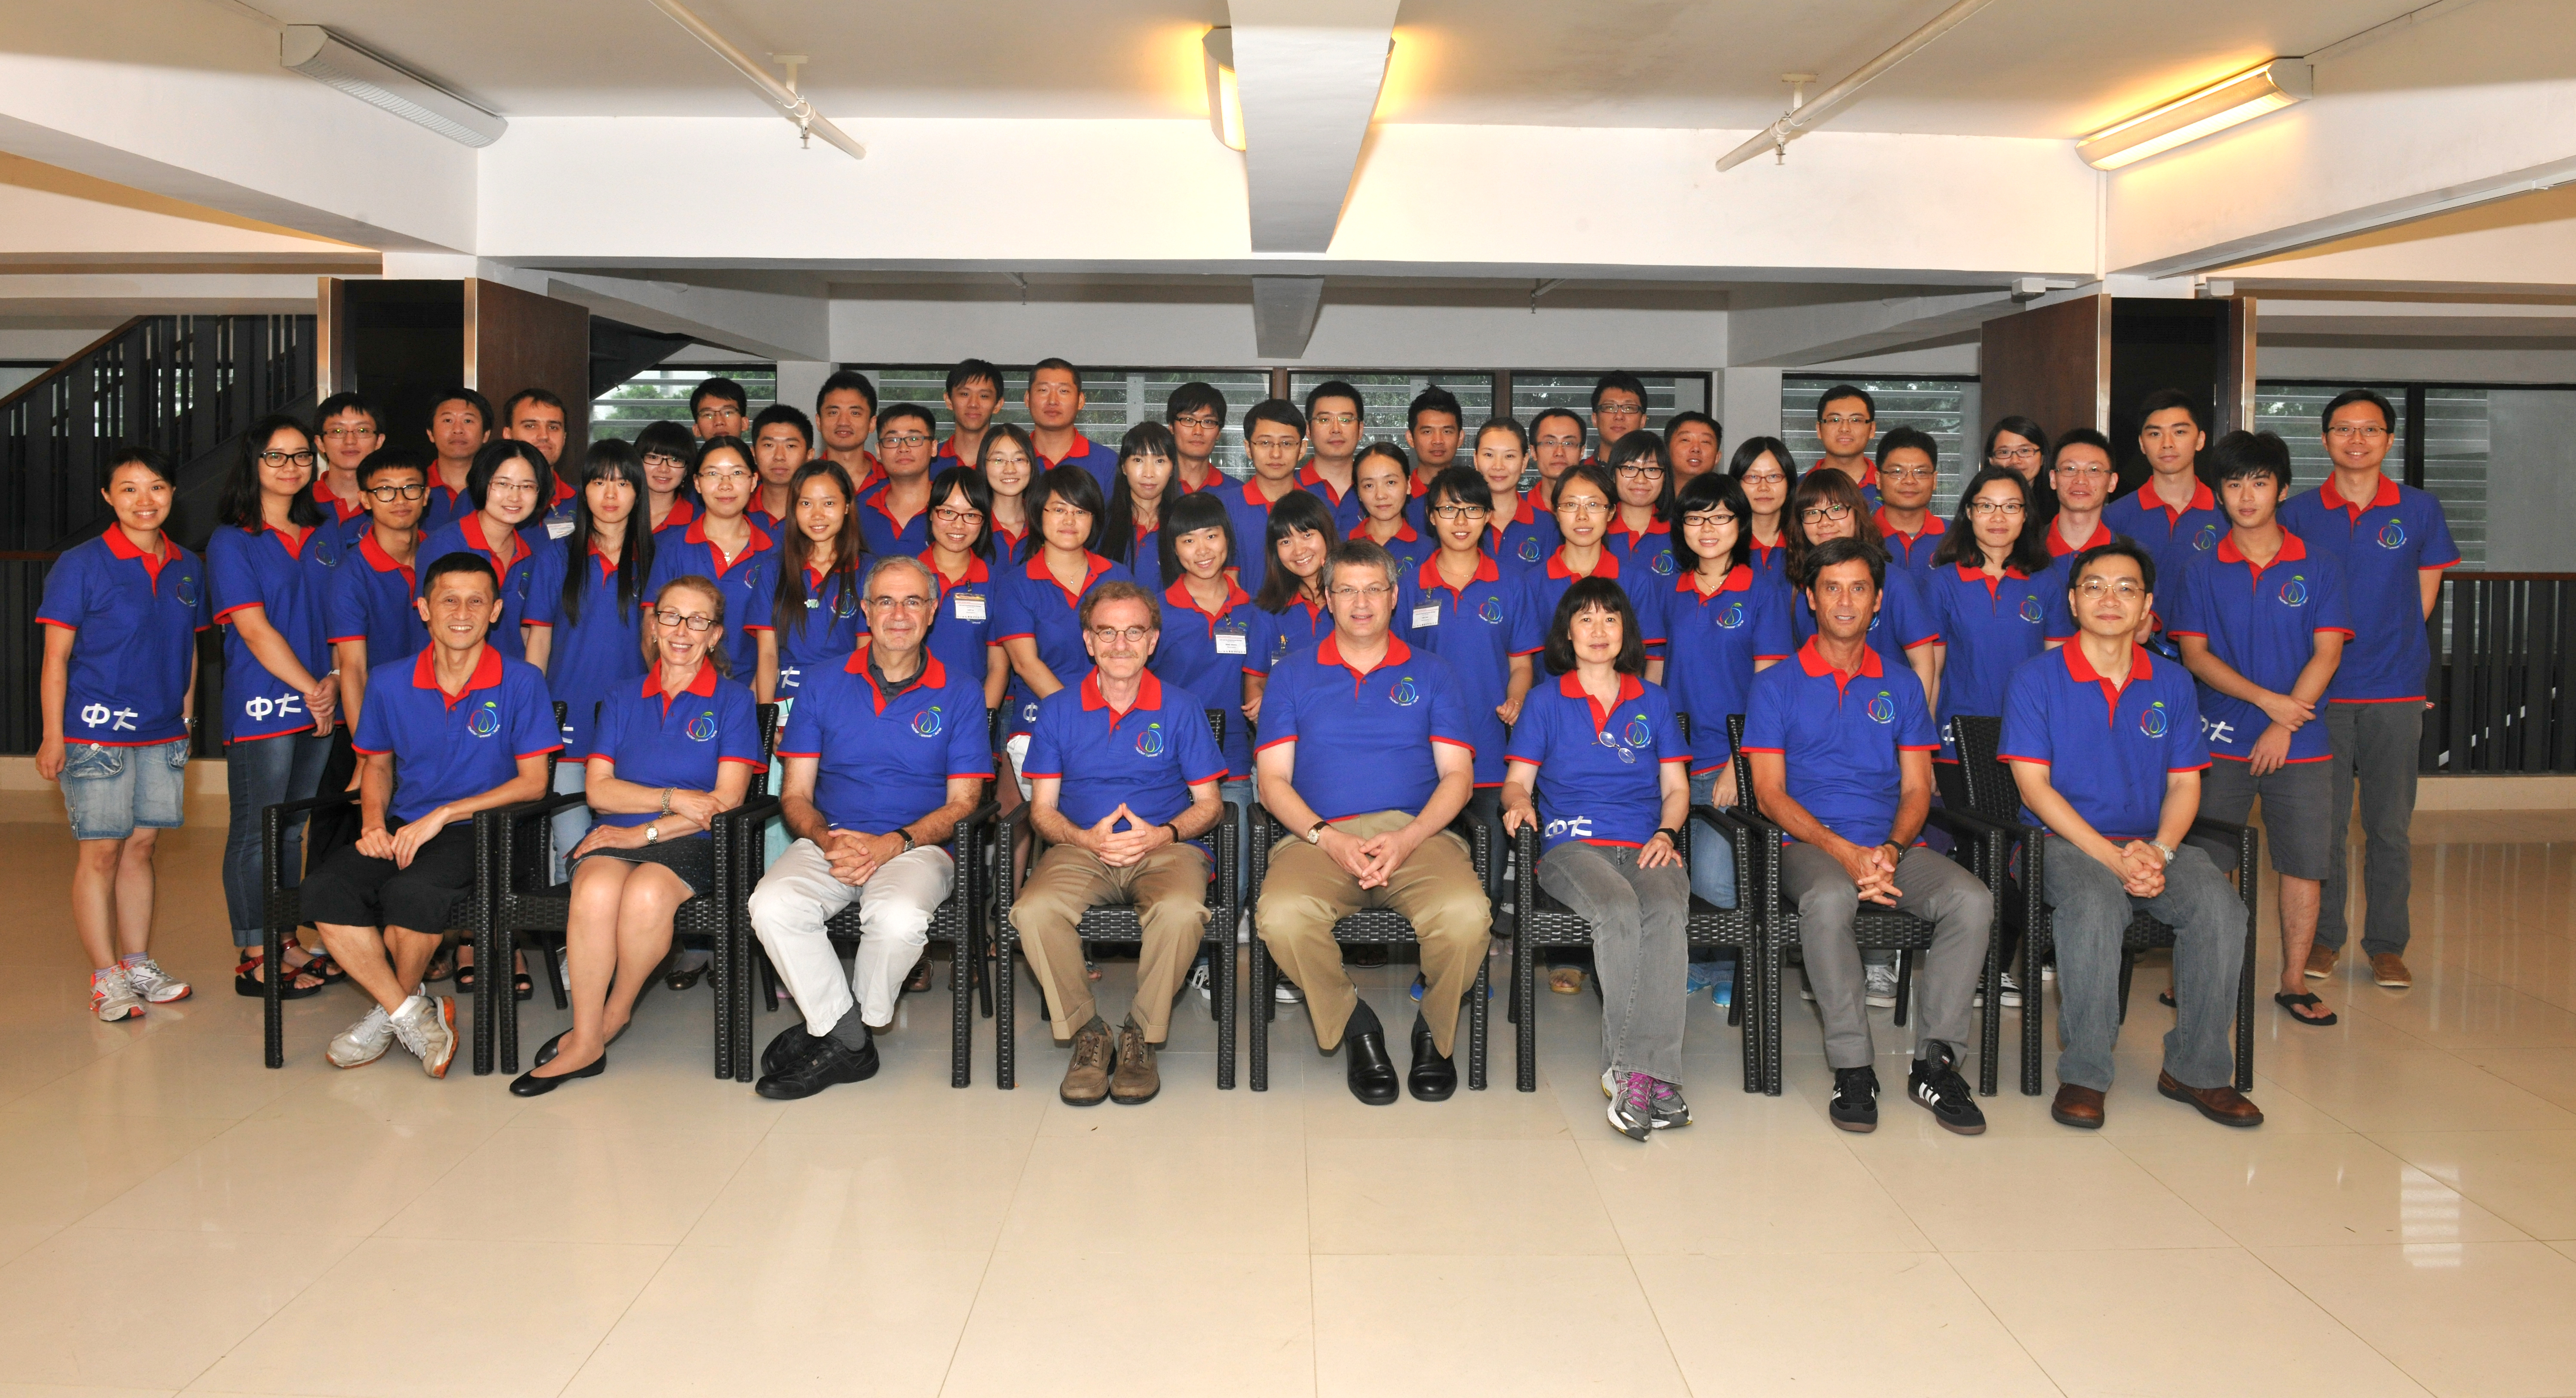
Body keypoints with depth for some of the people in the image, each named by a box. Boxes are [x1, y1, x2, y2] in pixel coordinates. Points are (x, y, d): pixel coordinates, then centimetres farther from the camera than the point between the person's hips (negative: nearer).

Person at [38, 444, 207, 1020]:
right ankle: (106, 977, 7)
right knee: (101, 852, 0)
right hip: (97, 731, -4)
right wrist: (53, 735, -9)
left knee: (142, 846, 11)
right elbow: (56, 657, -5)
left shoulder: (188, 568, 8)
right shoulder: (81, 565, -6)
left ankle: (139, 964, 21)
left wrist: (186, 723, 15)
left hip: (163, 736, 5)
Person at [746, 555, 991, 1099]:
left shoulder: (960, 694, 7)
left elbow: (962, 803, 3)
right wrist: (827, 840, -13)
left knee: (899, 916, -36)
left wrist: (892, 844, -14)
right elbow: (795, 796, 10)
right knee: (772, 906, -30)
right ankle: (850, 1043, -14)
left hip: (919, 847, -2)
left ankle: (830, 1035, -9)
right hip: (829, 842, 2)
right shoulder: (824, 687, 12)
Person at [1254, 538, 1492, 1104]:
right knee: (1281, 916, -33)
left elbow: (1457, 775, 8)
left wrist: (1407, 839, -11)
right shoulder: (1292, 675, 16)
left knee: (1466, 914, -32)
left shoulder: (1430, 673, 17)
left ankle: (1436, 1031, -2)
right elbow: (1274, 780, 8)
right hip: (1318, 836, 0)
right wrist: (1329, 839, -10)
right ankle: (1354, 1026, -5)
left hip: (1416, 833, 0)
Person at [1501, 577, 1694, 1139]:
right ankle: (1653, 1075, -33)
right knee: (1619, 911, -36)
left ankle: (1636, 1071, -40)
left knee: (1669, 911, -34)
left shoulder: (1653, 702, 22)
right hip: (1570, 844, -2)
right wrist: (1519, 803, -11)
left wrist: (1666, 833, 0)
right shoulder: (1546, 701, 17)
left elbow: (1676, 788, 20)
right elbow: (1519, 780, 13)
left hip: (1644, 844, 2)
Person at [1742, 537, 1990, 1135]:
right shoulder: (1776, 686, 8)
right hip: (1808, 845, -3)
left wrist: (1891, 850, -11)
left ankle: (1936, 1060, -18)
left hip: (1892, 846, 3)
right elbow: (1769, 793, -1)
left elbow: (1917, 788, 11)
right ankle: (1852, 1069, -28)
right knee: (1829, 899, -37)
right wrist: (1843, 851, -16)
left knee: (1972, 900, -26)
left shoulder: (1901, 686, 17)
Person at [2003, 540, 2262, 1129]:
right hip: (2066, 842, -4)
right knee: (2094, 906, -36)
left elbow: (2185, 784, 11)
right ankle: (2083, 1075, -23)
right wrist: (2113, 858, -17)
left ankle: (2197, 1068, -9)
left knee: (2219, 905, -26)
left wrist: (2158, 851, -11)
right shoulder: (2036, 678, 0)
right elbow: (2034, 786, -7)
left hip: (2154, 844, 4)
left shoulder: (2172, 683, 12)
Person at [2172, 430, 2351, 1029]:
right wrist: (2267, 700, -13)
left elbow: (2327, 653, -3)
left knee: (2303, 864, 3)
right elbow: (2194, 653, -3)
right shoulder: (2201, 571, 4)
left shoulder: (2319, 569, 4)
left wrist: (2285, 725, -12)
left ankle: (2294, 982, 14)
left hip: (2300, 747, 0)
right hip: (2220, 741, 0)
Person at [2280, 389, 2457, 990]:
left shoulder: (2419, 510, 4)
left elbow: (2424, 595, 10)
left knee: (2390, 824, 5)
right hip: (2320, 690, 0)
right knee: (2321, 822, 3)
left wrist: (2390, 643, 4)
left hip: (2395, 692, 0)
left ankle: (2387, 944, 16)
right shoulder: (2298, 513, 3)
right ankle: (2323, 938, 16)